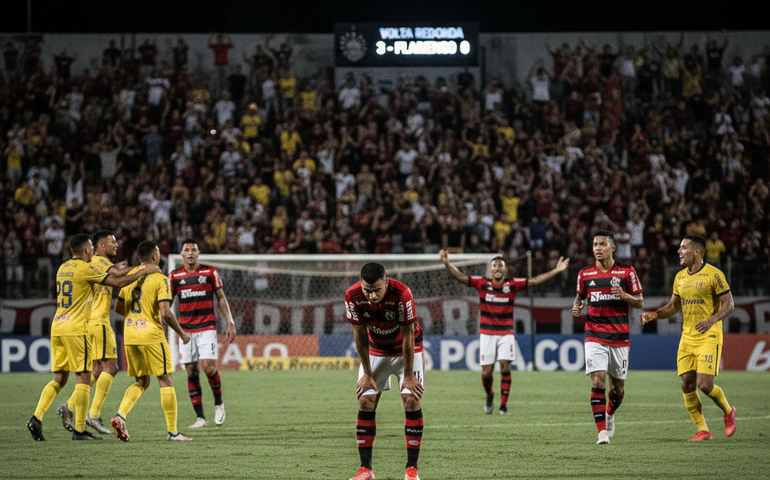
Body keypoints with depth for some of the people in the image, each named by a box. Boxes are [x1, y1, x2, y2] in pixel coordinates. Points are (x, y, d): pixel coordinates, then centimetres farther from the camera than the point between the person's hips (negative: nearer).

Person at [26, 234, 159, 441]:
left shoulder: (63, 268, 14)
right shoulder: (86, 269, -10)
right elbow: (118, 283, -9)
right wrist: (143, 272, 4)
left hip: (57, 328, 8)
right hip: (76, 329, -7)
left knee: (59, 378, 10)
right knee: (83, 377, -2)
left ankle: (36, 418, -4)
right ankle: (79, 429, -3)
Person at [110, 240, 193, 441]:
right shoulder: (160, 279, -9)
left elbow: (118, 308, 15)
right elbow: (165, 312, -17)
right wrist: (181, 333, -3)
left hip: (130, 336, 6)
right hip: (151, 336, -6)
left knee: (141, 382, 16)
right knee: (166, 381, 4)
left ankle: (120, 415, -6)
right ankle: (172, 431, 4)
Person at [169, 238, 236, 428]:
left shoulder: (210, 272, 2)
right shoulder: (175, 276, 5)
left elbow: (221, 298, 7)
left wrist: (230, 322, -1)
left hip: (207, 327, -2)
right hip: (186, 330, 2)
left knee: (208, 367, -16)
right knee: (191, 373, 0)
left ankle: (218, 403, 9)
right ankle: (200, 417, 4)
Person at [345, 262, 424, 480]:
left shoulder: (402, 294, -34)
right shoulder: (353, 296, -24)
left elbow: (408, 337, -24)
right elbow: (360, 336, -12)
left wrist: (408, 375, -18)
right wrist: (367, 374, -8)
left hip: (406, 350, -3)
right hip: (375, 350, 3)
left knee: (412, 402, -14)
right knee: (365, 403, -6)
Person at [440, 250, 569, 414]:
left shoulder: (513, 284, 2)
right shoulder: (482, 283, 0)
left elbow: (534, 281, 0)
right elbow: (460, 277, -3)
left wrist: (556, 271, -7)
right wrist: (447, 263, -17)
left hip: (506, 334, 0)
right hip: (487, 334, 0)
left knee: (505, 368, -11)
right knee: (487, 372, -1)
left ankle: (503, 406, -4)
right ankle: (489, 395, 30)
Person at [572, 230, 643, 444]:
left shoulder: (626, 271, 0)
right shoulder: (585, 274, 5)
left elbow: (640, 302, 3)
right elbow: (580, 297, 19)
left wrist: (624, 296, -17)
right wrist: (577, 307, -4)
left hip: (620, 337, 0)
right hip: (595, 336, 0)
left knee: (617, 386, 8)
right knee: (598, 381, -15)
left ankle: (610, 415, 40)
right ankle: (602, 432, -13)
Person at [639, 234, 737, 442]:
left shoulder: (713, 275, -9)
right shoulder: (680, 277, 11)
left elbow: (729, 304, -7)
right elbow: (673, 306, 20)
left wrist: (711, 321, -22)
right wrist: (654, 314, 3)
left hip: (708, 337, -6)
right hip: (687, 338, 6)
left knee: (704, 384, -14)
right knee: (687, 385, -2)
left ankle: (728, 411, 15)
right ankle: (703, 430, 8)